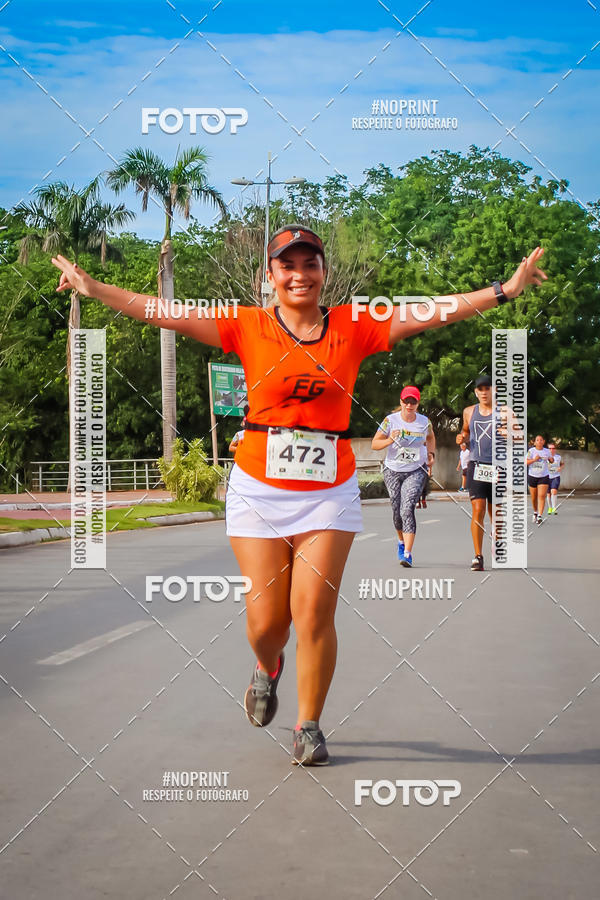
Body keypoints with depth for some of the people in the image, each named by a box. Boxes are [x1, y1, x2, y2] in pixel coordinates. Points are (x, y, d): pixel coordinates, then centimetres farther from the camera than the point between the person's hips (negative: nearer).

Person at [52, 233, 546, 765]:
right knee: (265, 620, 2)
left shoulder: (354, 327, 2)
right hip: (259, 488, 0)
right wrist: (95, 289, -13)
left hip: (329, 492, 0)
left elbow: (434, 313, -2)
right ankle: (268, 669, 38)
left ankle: (309, 726, 15)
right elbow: (167, 313, -5)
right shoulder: (247, 327, 1)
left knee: (314, 614, -4)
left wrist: (506, 289, -9)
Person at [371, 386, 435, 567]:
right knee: (397, 511, 8)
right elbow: (374, 444, -4)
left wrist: (431, 453, 5)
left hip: (416, 472, -1)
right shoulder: (390, 420, -7)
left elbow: (430, 438, 21)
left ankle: (407, 554, -21)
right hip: (393, 471, 1)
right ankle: (402, 541, 40)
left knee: (407, 509, -18)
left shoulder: (424, 422, -2)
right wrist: (390, 440, -21)